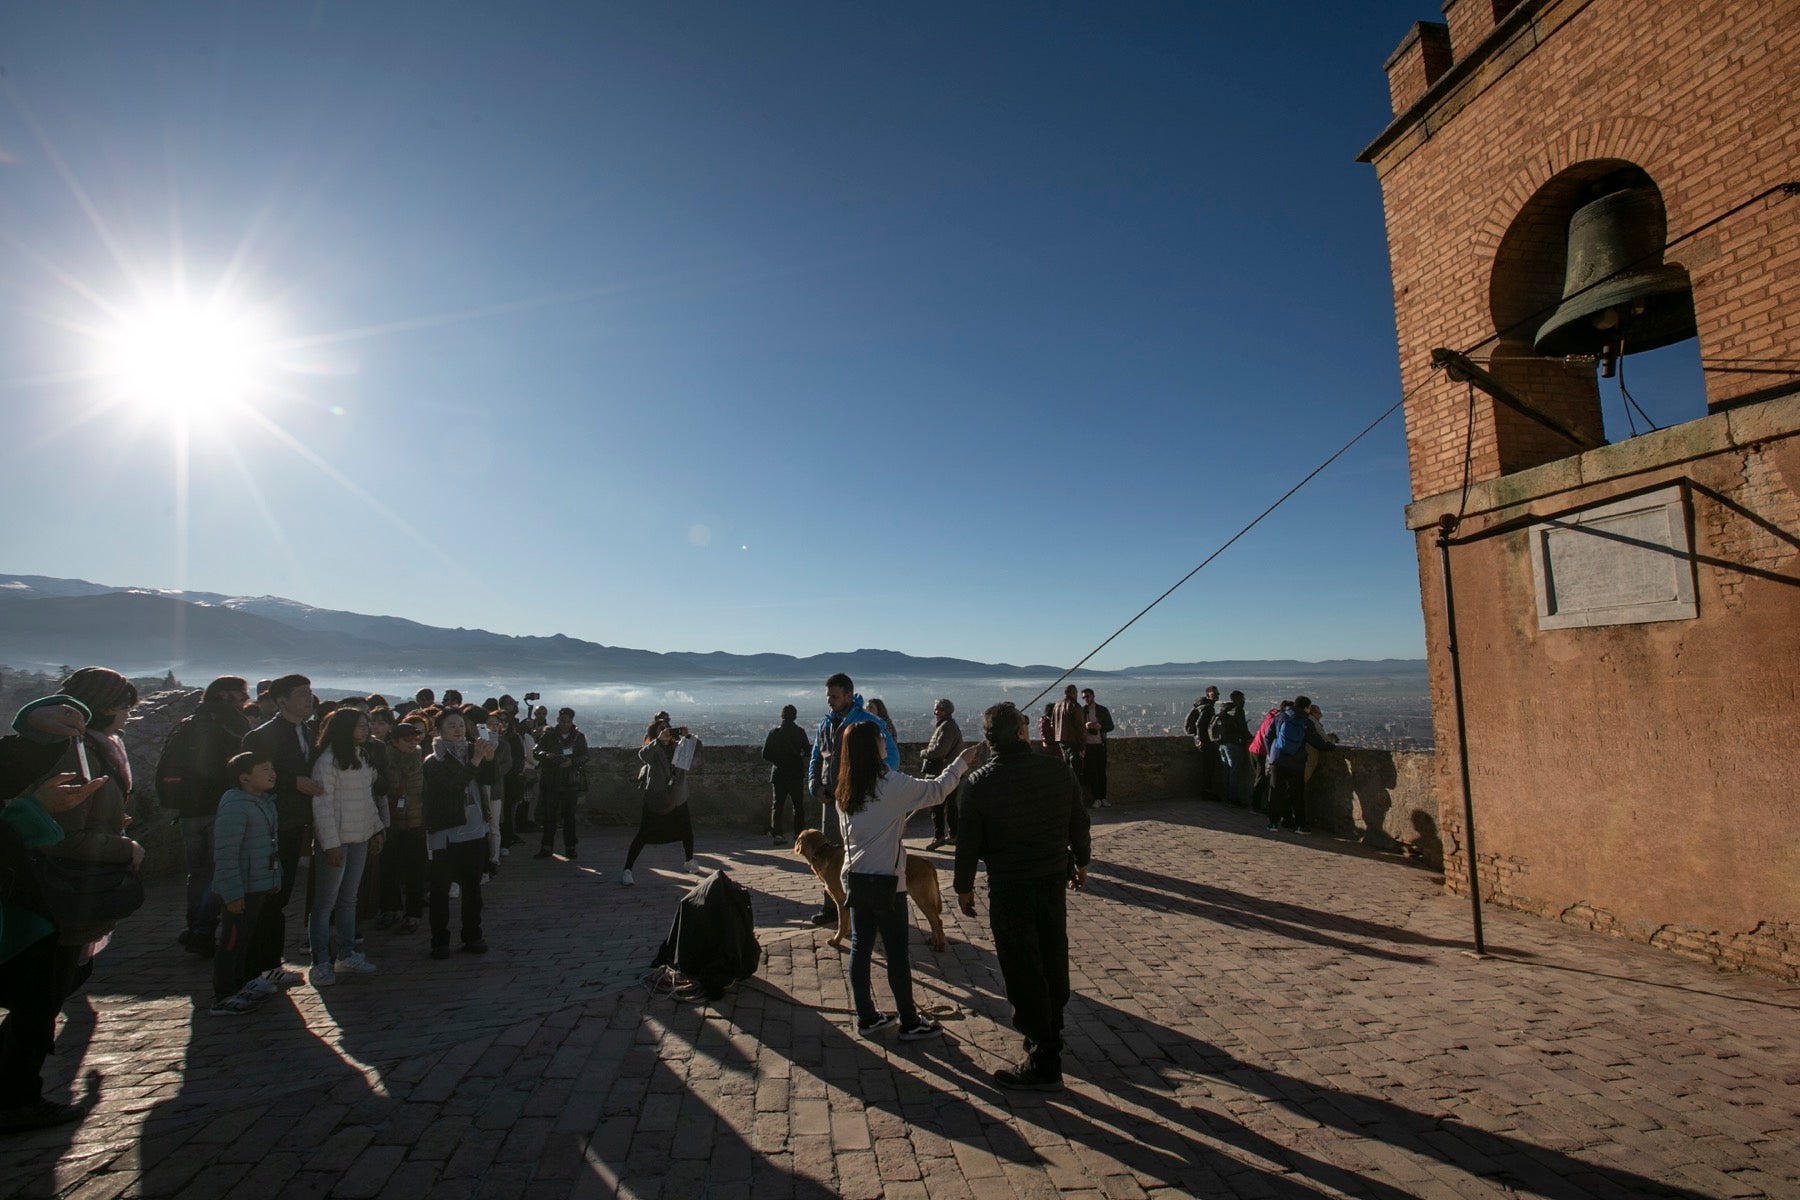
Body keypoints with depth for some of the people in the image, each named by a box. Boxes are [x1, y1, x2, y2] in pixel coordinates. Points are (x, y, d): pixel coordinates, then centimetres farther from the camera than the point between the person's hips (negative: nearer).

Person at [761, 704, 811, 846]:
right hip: (796, 774, -1)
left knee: (777, 805, 8)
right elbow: (808, 751, -6)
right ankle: (798, 834, 10)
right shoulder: (799, 732, -8)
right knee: (798, 806, 11)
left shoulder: (774, 732, -3)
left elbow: (765, 755, -3)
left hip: (778, 774, 1)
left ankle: (776, 834, -1)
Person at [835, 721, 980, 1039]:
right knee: (897, 952, 6)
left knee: (860, 947, 14)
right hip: (885, 881, -7)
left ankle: (866, 1018, 26)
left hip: (854, 878, 7)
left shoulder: (844, 789, 3)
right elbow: (936, 790, -9)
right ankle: (909, 1022, 19)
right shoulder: (890, 784, -18)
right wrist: (962, 761, 2)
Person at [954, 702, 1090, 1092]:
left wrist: (964, 886, 4)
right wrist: (1080, 862, 21)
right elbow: (1079, 822, 4)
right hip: (1054, 880, 5)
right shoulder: (1058, 771, -7)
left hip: (1009, 888, -5)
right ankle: (1051, 1031, 42)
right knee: (1053, 960, 22)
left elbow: (969, 840, -10)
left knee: (1023, 972, 5)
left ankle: (1043, 1063, 13)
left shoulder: (979, 782, -16)